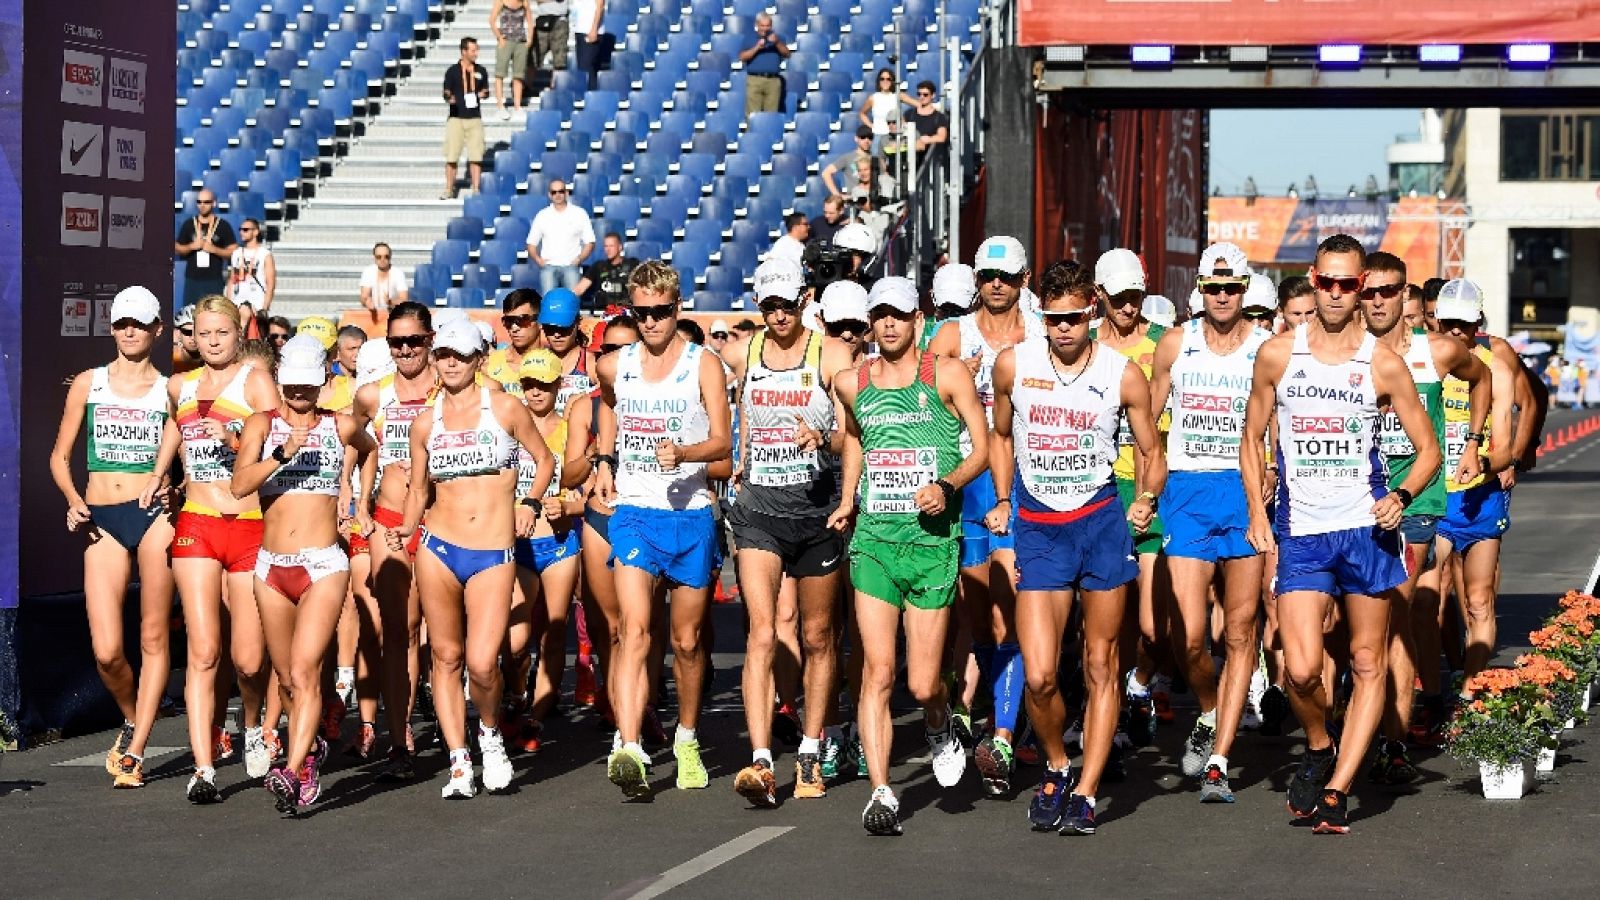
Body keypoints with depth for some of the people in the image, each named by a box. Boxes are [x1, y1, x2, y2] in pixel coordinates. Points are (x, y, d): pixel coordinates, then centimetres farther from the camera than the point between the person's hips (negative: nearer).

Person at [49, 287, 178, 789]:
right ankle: (132, 721, 21)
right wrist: (72, 500, -3)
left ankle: (134, 752, 6)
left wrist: (166, 482, -13)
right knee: (106, 651, -8)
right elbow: (60, 456, 14)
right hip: (101, 521, 1)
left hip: (152, 515, -1)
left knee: (153, 639, -2)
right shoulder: (88, 384, 12)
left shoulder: (170, 390, 8)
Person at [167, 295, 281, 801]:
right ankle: (203, 769, -11)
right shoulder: (178, 388, 13)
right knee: (203, 651, -9)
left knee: (249, 660, -1)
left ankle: (253, 726, 32)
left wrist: (234, 440, -24)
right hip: (196, 527, 3)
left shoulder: (256, 381, 0)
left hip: (250, 528, -2)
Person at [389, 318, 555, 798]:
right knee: (446, 657, 5)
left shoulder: (505, 408, 1)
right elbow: (418, 490, 15)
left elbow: (545, 459, 11)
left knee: (482, 664, -13)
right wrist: (407, 528, -2)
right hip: (439, 548, 3)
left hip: (494, 555, -2)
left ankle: (490, 733, 17)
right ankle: (459, 764, 15)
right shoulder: (425, 423, 8)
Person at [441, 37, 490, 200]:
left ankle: (475, 190, 3)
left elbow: (486, 91, 17)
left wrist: (482, 94, -6)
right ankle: (449, 190, 9)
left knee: (475, 156, -2)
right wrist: (450, 99, -20)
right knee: (451, 156, 0)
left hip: (474, 118, 2)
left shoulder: (481, 71, 8)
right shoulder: (452, 71, 0)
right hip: (456, 118, -2)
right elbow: (446, 94, 2)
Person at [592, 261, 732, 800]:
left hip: (690, 514, -1)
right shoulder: (614, 367, 9)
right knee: (634, 629, -17)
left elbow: (722, 441, -9)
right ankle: (630, 752, -29)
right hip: (633, 512, 1)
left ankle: (686, 741, 32)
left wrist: (684, 453, -27)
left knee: (687, 639, 10)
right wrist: (604, 461, 18)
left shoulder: (703, 365, -1)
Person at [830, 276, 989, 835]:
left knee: (922, 683, -2)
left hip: (933, 537, -2)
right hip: (873, 537, 2)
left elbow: (982, 447, 2)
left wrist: (948, 485, -15)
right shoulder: (851, 383, 11)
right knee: (877, 670, -9)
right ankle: (881, 793, -6)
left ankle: (939, 729, 33)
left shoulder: (947, 375, 1)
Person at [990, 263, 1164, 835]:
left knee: (1101, 668, 3)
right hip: (1037, 527, 0)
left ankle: (1085, 793, 11)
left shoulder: (1124, 374, -3)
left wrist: (1146, 497, -9)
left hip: (1101, 521, 0)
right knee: (1039, 678, -8)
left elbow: (1151, 451, 8)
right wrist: (1003, 502, 10)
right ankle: (1056, 768, 19)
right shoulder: (1012, 364, 0)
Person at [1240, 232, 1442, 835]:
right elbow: (1252, 437, 14)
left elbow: (1428, 449, 6)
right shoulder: (1276, 355, 3)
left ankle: (1337, 788, 11)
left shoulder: (1383, 364, 1)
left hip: (1366, 530, 0)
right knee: (1301, 670, -11)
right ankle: (1318, 749, 19)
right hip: (1299, 534, 0)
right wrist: (1257, 514, 5)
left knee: (1368, 666, 3)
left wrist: (1401, 497, -13)